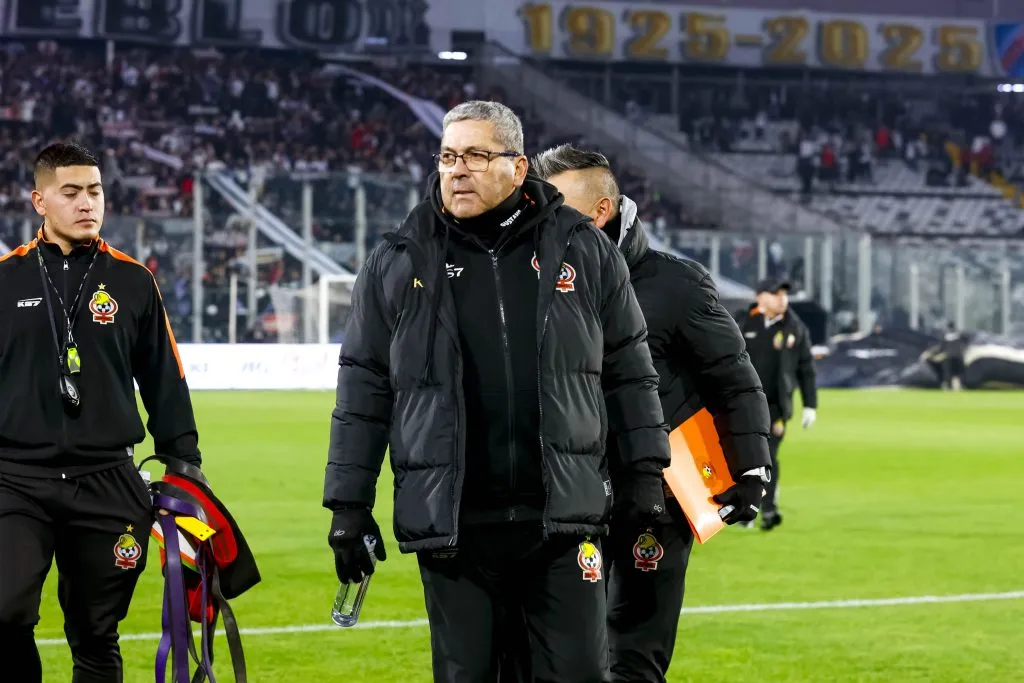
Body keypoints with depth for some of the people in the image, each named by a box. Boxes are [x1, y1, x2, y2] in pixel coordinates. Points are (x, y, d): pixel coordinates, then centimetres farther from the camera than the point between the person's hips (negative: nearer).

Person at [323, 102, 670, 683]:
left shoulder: (583, 250, 5)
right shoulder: (398, 265, 4)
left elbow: (630, 369, 11)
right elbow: (363, 391, 7)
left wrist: (645, 472, 7)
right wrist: (350, 504, 4)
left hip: (563, 518, 0)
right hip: (452, 522, 0)